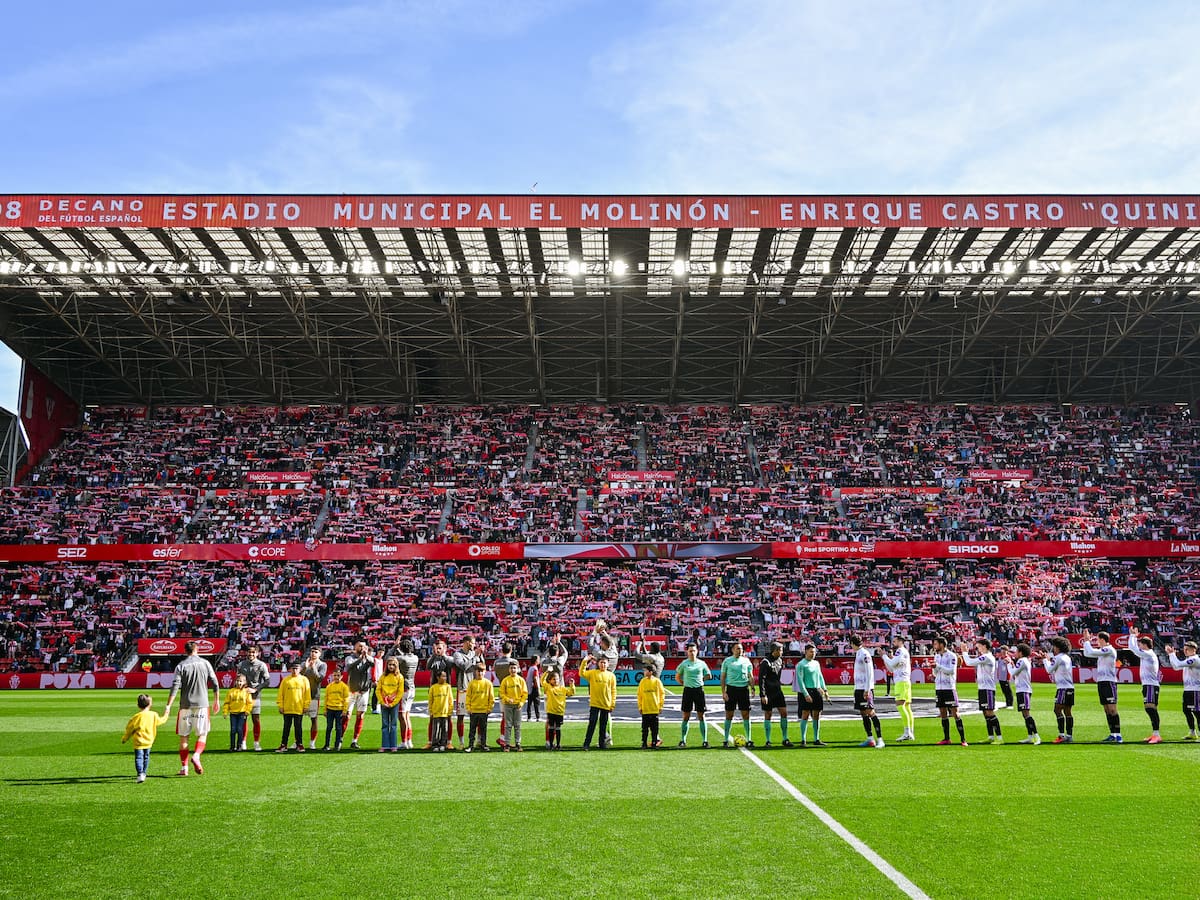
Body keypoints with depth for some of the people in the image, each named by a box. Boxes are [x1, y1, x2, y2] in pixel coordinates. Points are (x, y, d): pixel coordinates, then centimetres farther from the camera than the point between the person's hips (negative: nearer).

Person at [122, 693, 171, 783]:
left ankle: (140, 774, -22)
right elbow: (161, 721, 17)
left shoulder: (136, 717, -11)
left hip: (139, 742, -4)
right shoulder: (153, 715, -2)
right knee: (146, 757, 19)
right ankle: (144, 773, 27)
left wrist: (124, 738, 13)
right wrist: (166, 714, 37)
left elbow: (129, 728, -2)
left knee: (138, 758, -6)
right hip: (149, 741, 4)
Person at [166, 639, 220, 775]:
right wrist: (216, 701, 16)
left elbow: (175, 688, -9)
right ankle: (196, 756, -16)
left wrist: (168, 707, -8)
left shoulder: (181, 666, -1)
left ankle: (184, 767, 9)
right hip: (202, 704, 0)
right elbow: (215, 684, 4)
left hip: (185, 706, 0)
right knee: (202, 734, 9)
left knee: (183, 737, 9)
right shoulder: (205, 663, 4)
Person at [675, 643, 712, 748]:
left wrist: (700, 680, 9)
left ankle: (704, 740, 4)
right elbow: (677, 677, 13)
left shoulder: (702, 663, 5)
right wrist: (684, 684, 3)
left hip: (699, 690, 0)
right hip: (688, 690, 0)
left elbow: (708, 675, 17)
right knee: (686, 717, 3)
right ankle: (683, 740, 10)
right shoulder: (684, 664, 2)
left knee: (701, 716, 1)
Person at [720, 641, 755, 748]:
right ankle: (726, 740, 8)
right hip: (731, 689, -1)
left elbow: (750, 676, 10)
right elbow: (723, 677, 4)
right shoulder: (727, 661, 3)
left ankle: (749, 740, 7)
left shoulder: (746, 661, 8)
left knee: (746, 715, 1)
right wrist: (723, 692, -4)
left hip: (744, 689, 2)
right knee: (729, 715, 1)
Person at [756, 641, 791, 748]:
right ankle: (768, 741, 8)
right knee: (768, 715, 0)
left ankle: (785, 739, 8)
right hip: (768, 692, -7)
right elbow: (761, 679, -16)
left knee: (784, 712, 1)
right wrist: (763, 695, -18)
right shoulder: (766, 662, -15)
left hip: (777, 690, 7)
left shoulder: (780, 660, 8)